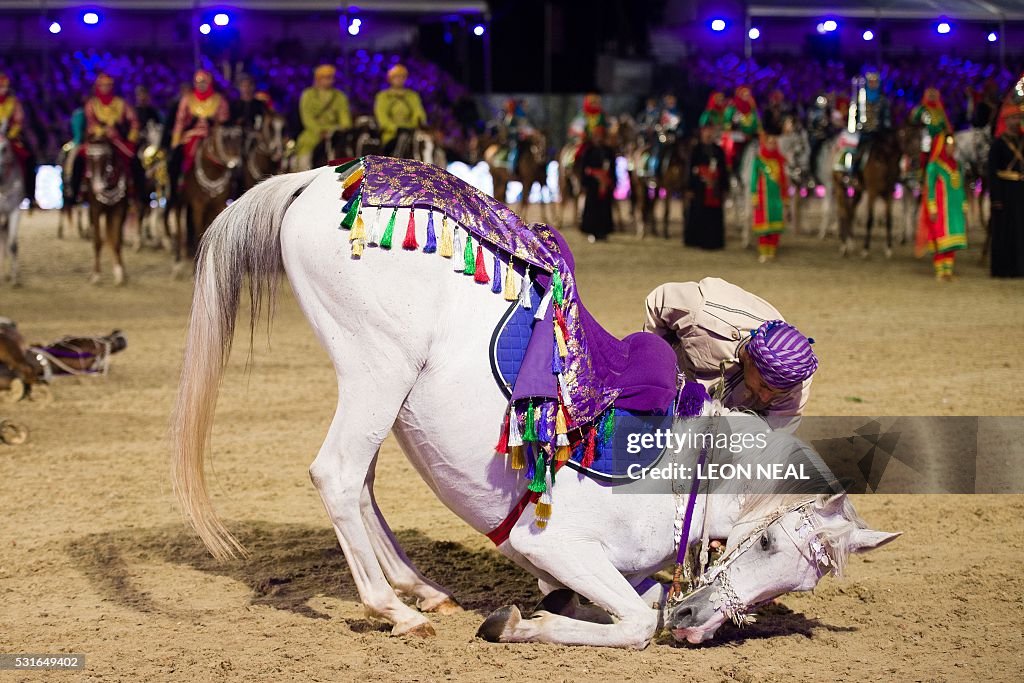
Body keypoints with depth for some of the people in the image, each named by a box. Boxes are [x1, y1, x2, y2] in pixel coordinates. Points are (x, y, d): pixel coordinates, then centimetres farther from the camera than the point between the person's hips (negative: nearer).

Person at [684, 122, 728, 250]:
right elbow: (691, 170, -3)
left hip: (715, 188, 3)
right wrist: (690, 188, -7)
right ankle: (694, 239, 11)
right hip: (700, 188, -3)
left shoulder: (719, 151, 9)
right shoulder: (697, 150, -2)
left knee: (714, 215, 4)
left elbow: (723, 171, 12)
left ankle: (714, 241, 12)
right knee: (698, 214, 0)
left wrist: (725, 188, 10)